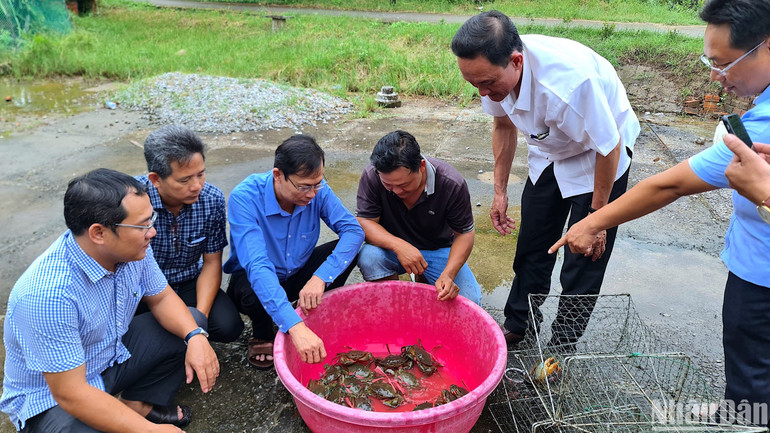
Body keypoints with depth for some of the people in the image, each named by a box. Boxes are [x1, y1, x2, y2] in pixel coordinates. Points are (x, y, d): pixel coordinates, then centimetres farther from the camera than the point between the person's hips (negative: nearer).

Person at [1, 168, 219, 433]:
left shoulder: (132, 247, -16)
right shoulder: (49, 293, -35)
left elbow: (161, 298, 1)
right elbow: (70, 393, -29)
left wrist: (195, 336, -19)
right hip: (50, 397, -7)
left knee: (192, 322, -1)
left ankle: (139, 403, 11)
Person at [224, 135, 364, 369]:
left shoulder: (317, 190, -19)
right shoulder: (244, 198, -31)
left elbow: (354, 230, -23)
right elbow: (256, 266, -41)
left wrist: (320, 277, -39)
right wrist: (295, 327, -51)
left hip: (299, 272, 4)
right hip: (256, 279, -3)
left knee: (347, 251, -21)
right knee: (252, 295, -38)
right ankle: (262, 334, 0)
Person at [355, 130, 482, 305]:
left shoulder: (452, 184, -24)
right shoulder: (372, 176, -23)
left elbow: (464, 234, -14)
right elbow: (364, 222, -19)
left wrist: (448, 274, -30)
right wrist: (399, 245, -37)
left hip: (438, 250, 0)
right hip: (391, 247, 0)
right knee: (368, 257, -34)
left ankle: (426, 281, 13)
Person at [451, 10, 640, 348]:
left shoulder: (570, 82, -43)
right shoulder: (493, 69, -22)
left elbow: (609, 148, -27)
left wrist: (597, 215, -16)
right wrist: (500, 191, 2)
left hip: (598, 153, -5)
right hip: (549, 150, 6)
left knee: (583, 262, -3)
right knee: (532, 244, 12)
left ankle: (561, 349, 15)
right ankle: (517, 324, 31)